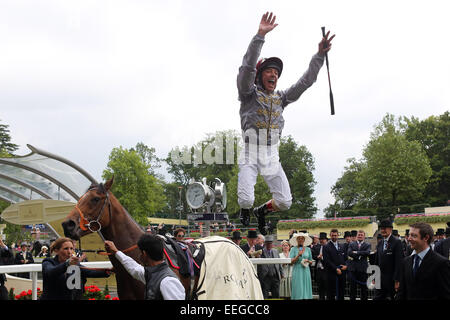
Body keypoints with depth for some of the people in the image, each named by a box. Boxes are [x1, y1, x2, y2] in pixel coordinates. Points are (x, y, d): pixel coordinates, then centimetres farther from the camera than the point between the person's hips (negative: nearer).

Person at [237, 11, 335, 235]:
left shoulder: (281, 98, 14)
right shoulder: (249, 93, -1)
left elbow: (306, 81, 9)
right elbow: (247, 67, -17)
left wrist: (320, 55, -2)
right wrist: (260, 35, -28)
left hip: (272, 156, 5)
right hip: (250, 155, -5)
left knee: (285, 202, -4)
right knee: (246, 200, -18)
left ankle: (261, 211, 30)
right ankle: (245, 214, 21)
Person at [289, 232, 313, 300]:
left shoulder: (308, 249, 10)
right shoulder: (293, 249, 1)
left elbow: (311, 261, 17)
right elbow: (291, 261, -7)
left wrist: (307, 261, -5)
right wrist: (298, 255, -17)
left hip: (306, 271, 3)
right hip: (297, 271, -3)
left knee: (306, 289, 1)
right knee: (298, 290, -6)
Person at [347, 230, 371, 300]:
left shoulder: (368, 245, 7)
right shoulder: (351, 244, 10)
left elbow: (367, 253, -13)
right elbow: (349, 253, -8)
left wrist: (356, 252, -11)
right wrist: (360, 256, -14)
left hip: (363, 269, -1)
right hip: (353, 269, 1)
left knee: (364, 287, 3)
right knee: (352, 288, 6)